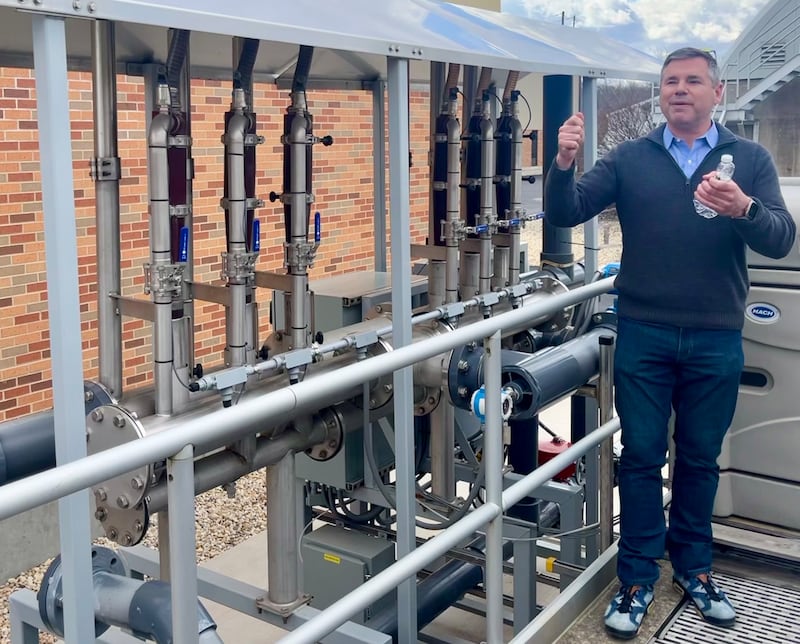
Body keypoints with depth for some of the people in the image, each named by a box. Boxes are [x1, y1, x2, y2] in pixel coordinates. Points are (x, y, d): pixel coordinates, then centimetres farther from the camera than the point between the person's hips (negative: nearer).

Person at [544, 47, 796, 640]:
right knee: (641, 456, 5)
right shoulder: (629, 159, 4)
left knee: (700, 457, 13)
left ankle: (694, 567, 31)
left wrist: (743, 209, -28)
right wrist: (564, 163, -24)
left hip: (716, 340, 1)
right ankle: (638, 577, 17)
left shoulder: (750, 159, 4)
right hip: (644, 335, 0)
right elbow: (567, 214, -4)